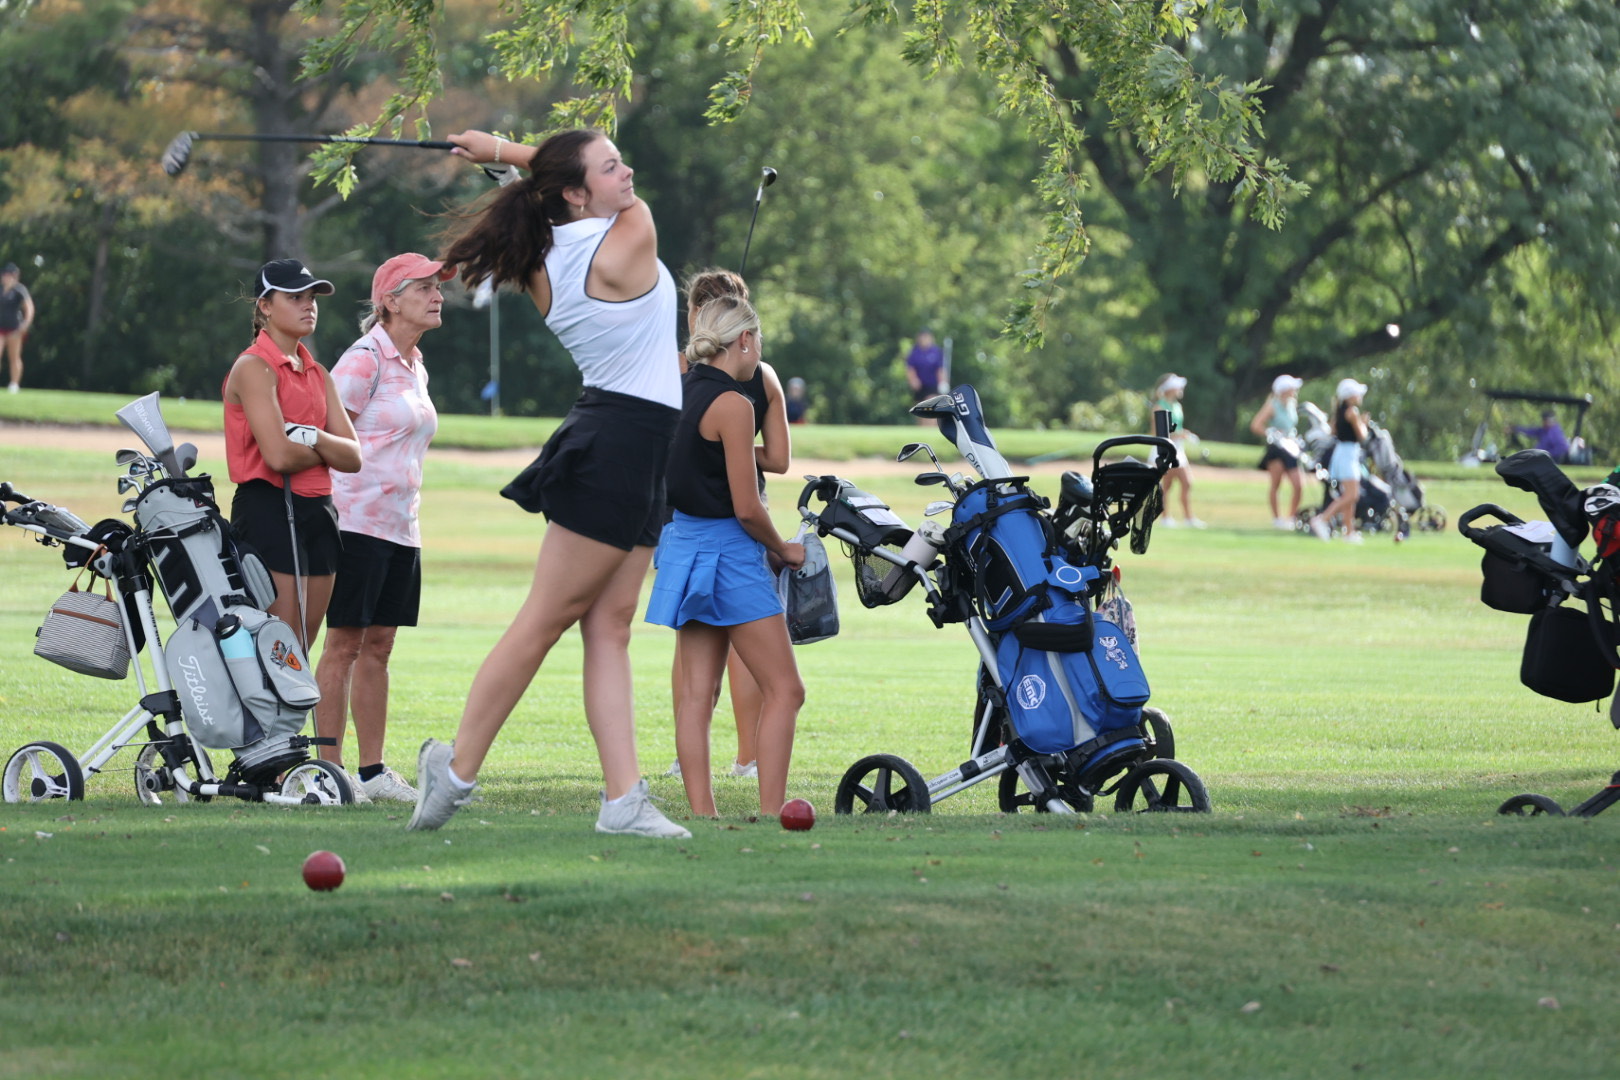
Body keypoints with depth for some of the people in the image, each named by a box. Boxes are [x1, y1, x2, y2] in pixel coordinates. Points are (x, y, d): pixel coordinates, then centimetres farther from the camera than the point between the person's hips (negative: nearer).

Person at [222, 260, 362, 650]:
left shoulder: (317, 374, 17)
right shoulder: (254, 367, -8)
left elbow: (353, 457, 8)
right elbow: (279, 455, -19)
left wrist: (313, 438, -11)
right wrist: (328, 452, 0)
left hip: (318, 513, 8)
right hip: (268, 507, -8)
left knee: (300, 651, 7)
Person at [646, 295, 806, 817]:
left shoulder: (681, 392, 9)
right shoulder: (732, 404, -16)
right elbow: (746, 508, -17)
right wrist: (784, 550, -1)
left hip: (686, 537, 9)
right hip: (728, 550, -9)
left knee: (697, 693, 6)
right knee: (784, 690, -4)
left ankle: (701, 815, 4)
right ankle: (770, 819, -10)